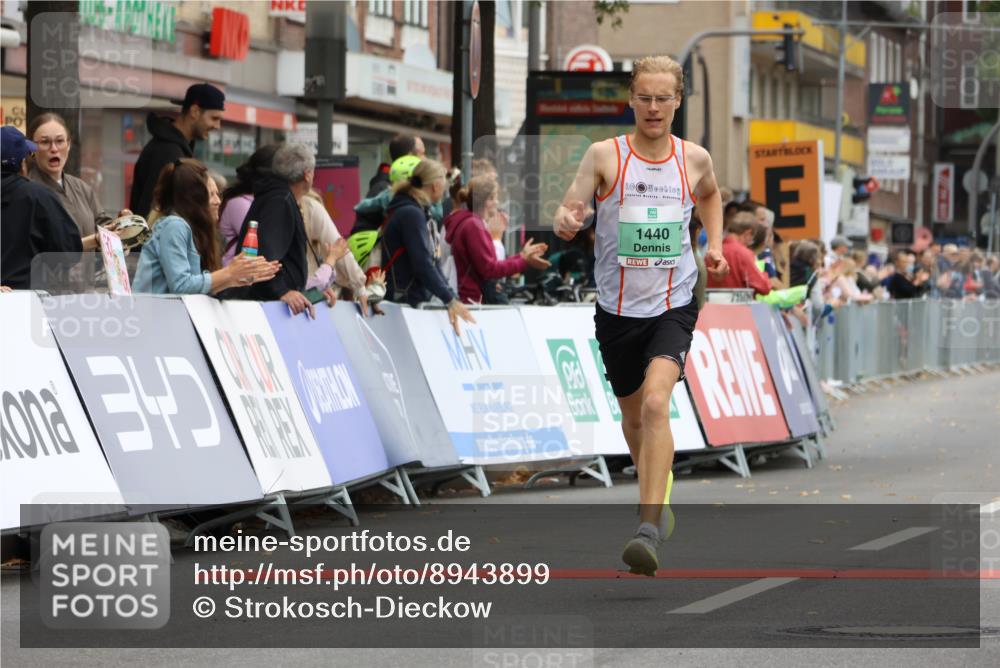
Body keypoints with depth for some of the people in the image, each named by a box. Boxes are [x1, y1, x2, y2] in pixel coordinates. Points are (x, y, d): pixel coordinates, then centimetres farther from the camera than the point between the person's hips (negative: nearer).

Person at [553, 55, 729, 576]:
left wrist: (715, 244, 13)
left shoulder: (695, 158, 2)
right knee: (633, 415, 16)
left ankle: (649, 532, -29)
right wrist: (566, 222, -34)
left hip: (674, 306, -1)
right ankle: (656, 489, 48)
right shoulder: (604, 156, -5)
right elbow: (569, 210, -12)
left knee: (655, 404, -22)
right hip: (618, 308, 1)